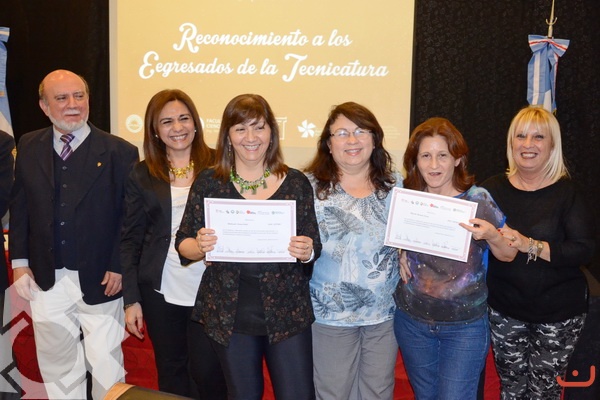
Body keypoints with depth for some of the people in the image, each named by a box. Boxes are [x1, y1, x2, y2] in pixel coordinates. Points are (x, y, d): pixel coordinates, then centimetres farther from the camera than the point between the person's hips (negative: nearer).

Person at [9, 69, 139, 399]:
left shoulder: (120, 152, -8)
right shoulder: (28, 147, 4)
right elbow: (19, 207, 8)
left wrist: (118, 268, -11)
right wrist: (20, 262, 2)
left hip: (99, 280, -3)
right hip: (46, 281, 4)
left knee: (106, 366, 8)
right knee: (57, 366, 18)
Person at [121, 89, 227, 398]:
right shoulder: (142, 176, 4)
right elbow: (130, 240, 4)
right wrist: (131, 299, 1)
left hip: (210, 291, -2)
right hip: (161, 292, 2)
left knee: (208, 373, 1)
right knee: (171, 373, 14)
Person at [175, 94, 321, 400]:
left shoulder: (296, 182, -1)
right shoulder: (209, 182, -1)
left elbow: (314, 246, 3)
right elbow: (183, 243, 1)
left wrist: (307, 253, -19)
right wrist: (200, 246, -20)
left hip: (288, 313, 0)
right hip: (229, 314, 1)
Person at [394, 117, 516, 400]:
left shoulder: (477, 199, -12)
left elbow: (508, 255, -5)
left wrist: (491, 235, -25)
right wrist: (400, 255, -7)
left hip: (465, 326, -3)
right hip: (412, 320, 3)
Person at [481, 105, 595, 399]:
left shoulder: (567, 192, -6)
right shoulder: (493, 189, 0)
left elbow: (583, 250, -15)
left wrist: (529, 245, -26)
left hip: (559, 312, -1)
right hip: (506, 310, 2)